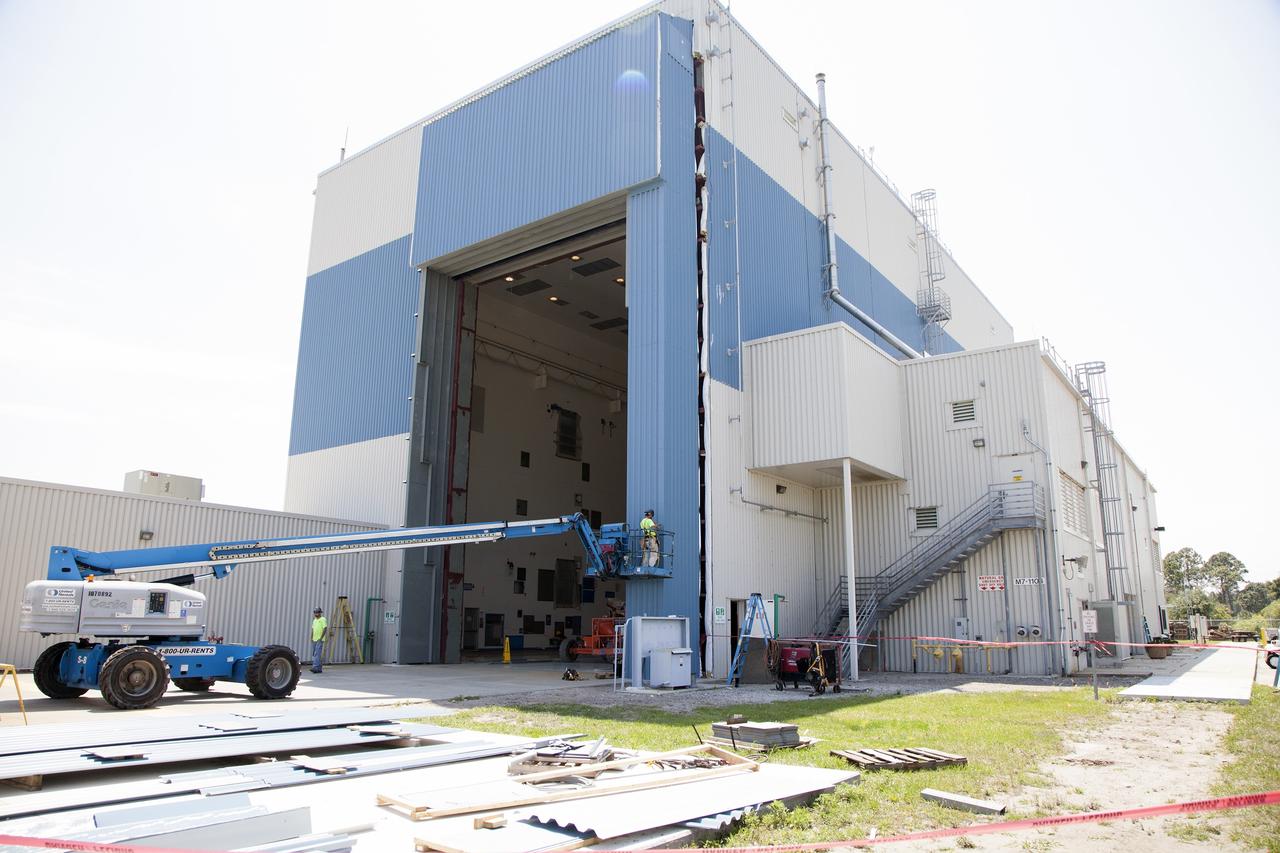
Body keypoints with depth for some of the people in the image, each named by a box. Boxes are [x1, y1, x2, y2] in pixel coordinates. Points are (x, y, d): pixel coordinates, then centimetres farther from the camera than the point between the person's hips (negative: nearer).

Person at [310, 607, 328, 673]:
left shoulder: (323, 619, -8)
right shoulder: (314, 620, 16)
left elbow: (325, 629, -14)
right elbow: (313, 629, 20)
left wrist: (321, 638, -18)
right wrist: (311, 638, 10)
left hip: (319, 640, -8)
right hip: (314, 640, 8)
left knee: (317, 654, -14)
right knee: (314, 654, 9)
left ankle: (315, 667, -20)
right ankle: (319, 668, 13)